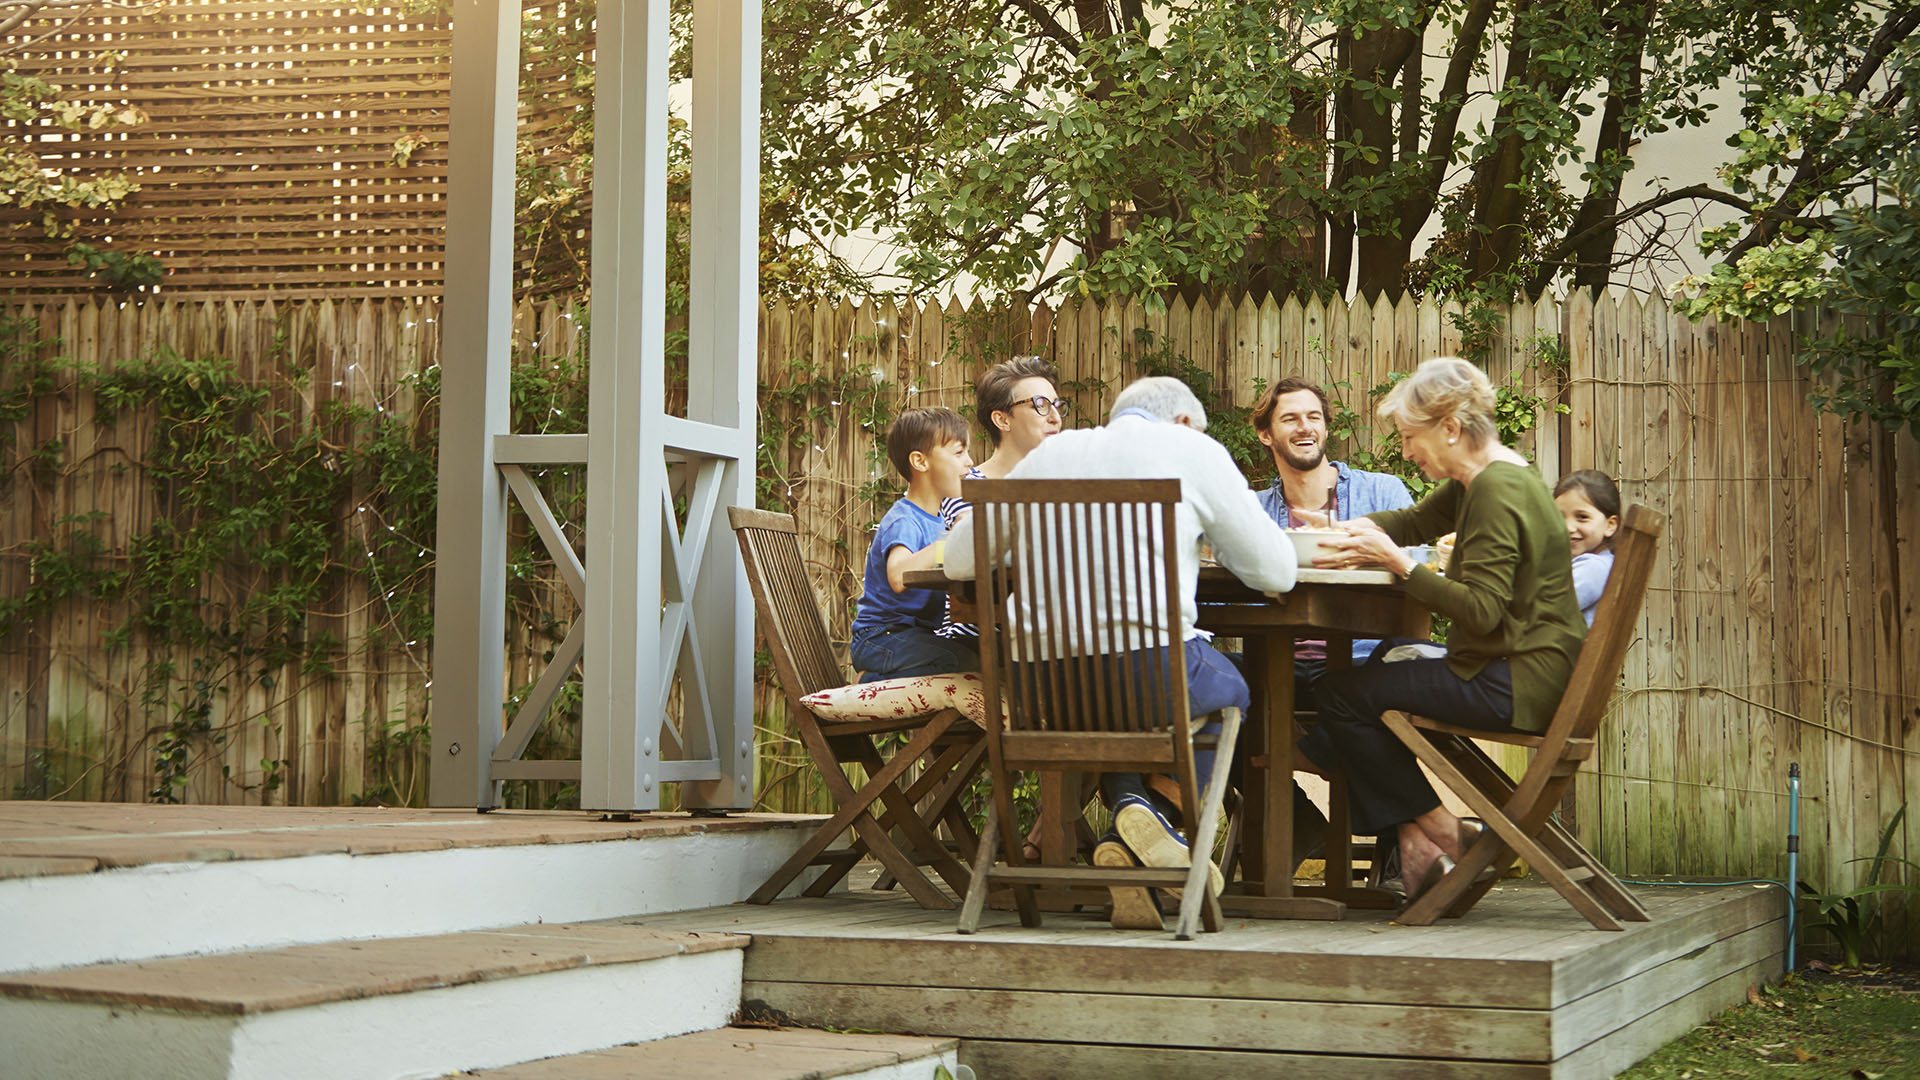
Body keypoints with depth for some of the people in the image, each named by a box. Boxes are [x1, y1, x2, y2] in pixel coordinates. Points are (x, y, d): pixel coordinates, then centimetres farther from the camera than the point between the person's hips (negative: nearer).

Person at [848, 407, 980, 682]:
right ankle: (871, 682, -12)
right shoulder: (903, 522, -18)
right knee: (963, 661, -28)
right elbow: (898, 576, -37)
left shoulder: (935, 520, 14)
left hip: (917, 634, 9)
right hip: (880, 636, -9)